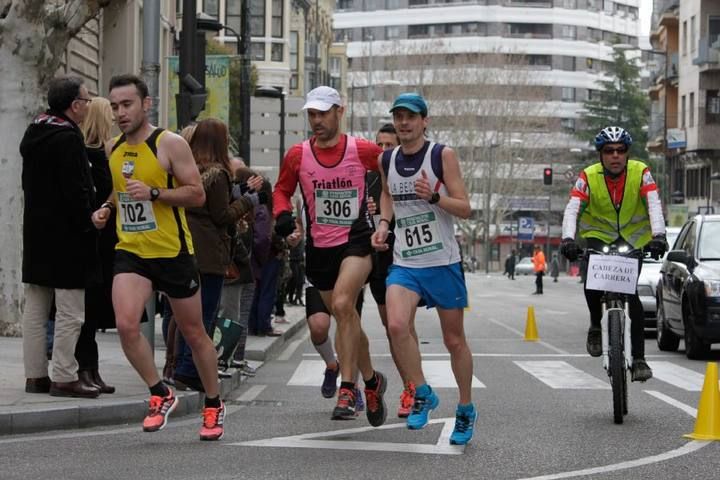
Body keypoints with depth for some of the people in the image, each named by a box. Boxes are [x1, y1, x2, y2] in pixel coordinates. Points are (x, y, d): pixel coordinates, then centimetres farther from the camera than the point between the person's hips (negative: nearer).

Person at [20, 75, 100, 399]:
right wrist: (87, 226, -9)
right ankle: (64, 378, -4)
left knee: (35, 309, 11)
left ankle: (35, 375, 15)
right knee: (70, 312, -4)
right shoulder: (68, 138, -16)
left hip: (35, 231, 9)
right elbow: (76, 191, -20)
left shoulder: (32, 134, 13)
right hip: (66, 236, -9)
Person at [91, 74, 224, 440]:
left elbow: (197, 194, -11)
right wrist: (107, 208, 6)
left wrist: (154, 193, -24)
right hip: (130, 251, 4)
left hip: (172, 252, -4)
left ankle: (213, 405, 27)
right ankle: (160, 394, -1)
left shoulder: (170, 144, -9)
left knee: (194, 333, 8)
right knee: (125, 324, -19)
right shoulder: (114, 150, 9)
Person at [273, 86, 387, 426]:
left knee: (342, 305, -26)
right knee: (346, 317, 13)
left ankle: (347, 388, -21)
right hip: (319, 246, 4)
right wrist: (283, 213, -6)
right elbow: (281, 190, 13)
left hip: (356, 241, -4)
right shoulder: (297, 155, -1)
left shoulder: (362, 151, -7)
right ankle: (371, 380, 33)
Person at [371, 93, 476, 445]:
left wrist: (433, 196, -25)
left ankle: (466, 409, 26)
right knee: (397, 325, -23)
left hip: (444, 263, -3)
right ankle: (422, 394, -4)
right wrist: (384, 223, 10)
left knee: (454, 340, 7)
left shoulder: (442, 155, -6)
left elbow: (465, 209, -8)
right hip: (405, 263, 3)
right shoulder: (386, 160, 7)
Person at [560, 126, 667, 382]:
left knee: (630, 293, -11)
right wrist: (568, 239, -42)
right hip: (599, 236, 0)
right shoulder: (589, 177, -15)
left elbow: (654, 205, -26)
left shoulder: (641, 173, -15)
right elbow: (572, 209, -25)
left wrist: (658, 235, -43)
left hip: (633, 238, 0)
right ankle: (596, 326, 0)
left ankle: (638, 359, -6)